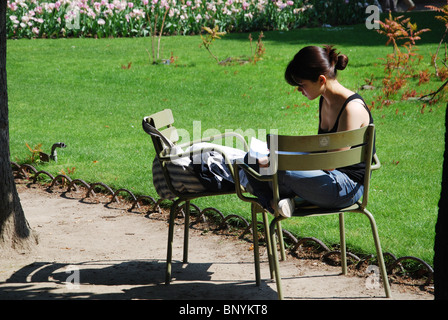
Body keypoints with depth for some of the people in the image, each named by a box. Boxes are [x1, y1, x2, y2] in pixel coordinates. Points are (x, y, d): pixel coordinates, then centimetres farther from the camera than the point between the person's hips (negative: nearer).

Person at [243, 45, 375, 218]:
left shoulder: (352, 108, -22)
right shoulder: (325, 101, 6)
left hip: (347, 187, -9)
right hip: (328, 175, 9)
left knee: (280, 171, -33)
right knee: (252, 159, 3)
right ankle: (274, 203, -16)